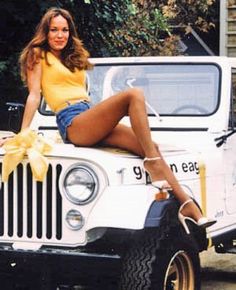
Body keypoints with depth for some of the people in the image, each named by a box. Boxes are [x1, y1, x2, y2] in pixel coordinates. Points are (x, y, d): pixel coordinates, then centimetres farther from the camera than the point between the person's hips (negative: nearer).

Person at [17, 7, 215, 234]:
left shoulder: (74, 58, 29)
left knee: (149, 146, -12)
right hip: (72, 123, -7)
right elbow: (34, 95, 1)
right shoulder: (38, 55, 10)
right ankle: (152, 163, -29)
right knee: (134, 95, -24)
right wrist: (23, 134, -9)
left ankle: (186, 204, -18)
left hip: (92, 125, 7)